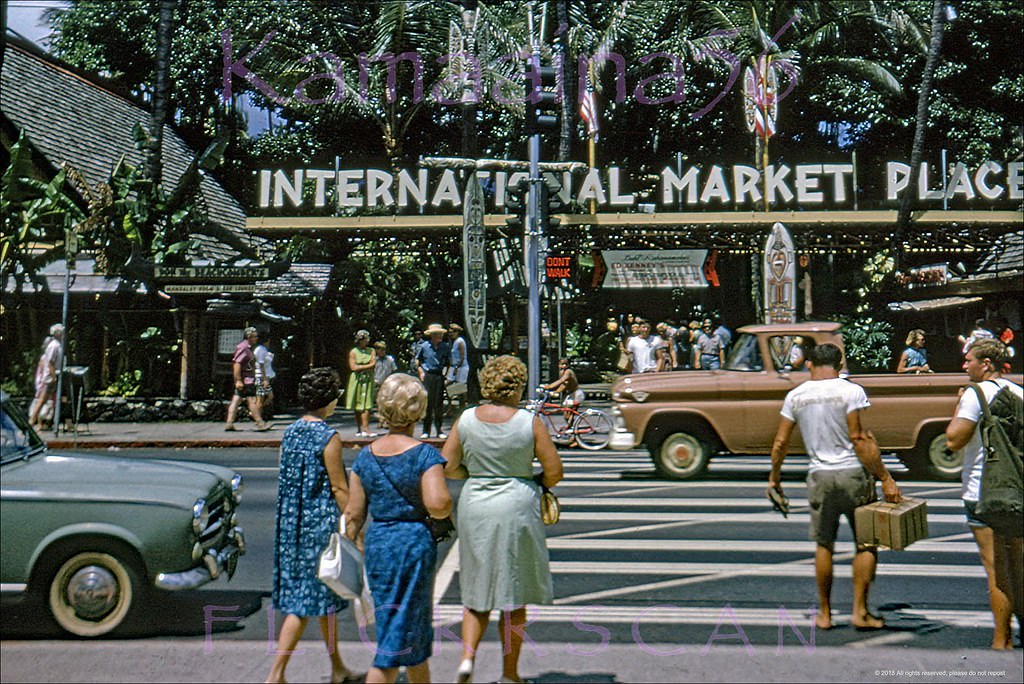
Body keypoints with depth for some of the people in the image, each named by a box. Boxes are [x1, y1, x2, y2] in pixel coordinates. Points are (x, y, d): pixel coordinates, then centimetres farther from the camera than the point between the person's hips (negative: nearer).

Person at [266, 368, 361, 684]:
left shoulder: (289, 432, 6)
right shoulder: (329, 437, -16)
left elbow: (285, 482, 11)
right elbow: (339, 488, -15)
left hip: (292, 523, 8)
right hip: (321, 523, -8)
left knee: (326, 596, 18)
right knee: (306, 599, 1)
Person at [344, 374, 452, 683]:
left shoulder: (365, 456, 2)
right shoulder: (425, 455, -12)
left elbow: (353, 514, 3)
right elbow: (438, 504, -24)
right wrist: (443, 511, -2)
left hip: (377, 542, 6)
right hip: (414, 542, -5)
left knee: (417, 625, 20)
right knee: (399, 633, 8)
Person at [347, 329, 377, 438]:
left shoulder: (371, 351, 11)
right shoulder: (353, 352, 3)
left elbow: (373, 364, -2)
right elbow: (353, 367, -7)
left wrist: (361, 367, -10)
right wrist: (367, 366, -7)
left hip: (368, 380, 1)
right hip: (356, 380, -1)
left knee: (366, 405, -9)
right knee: (357, 406, 2)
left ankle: (365, 429, -13)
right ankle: (359, 429, 11)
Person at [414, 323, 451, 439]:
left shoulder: (445, 347, 3)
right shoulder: (424, 346, -1)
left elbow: (448, 362, 14)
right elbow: (417, 360, 11)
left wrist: (445, 372, 2)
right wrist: (421, 372, 1)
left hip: (439, 376, 1)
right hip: (427, 376, -1)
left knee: (439, 403, 3)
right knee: (427, 403, 0)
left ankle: (439, 430, 11)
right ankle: (426, 431, 8)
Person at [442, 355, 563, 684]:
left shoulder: (466, 420, -2)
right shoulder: (530, 422, -10)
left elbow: (447, 467, 1)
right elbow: (554, 471, -7)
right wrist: (535, 485, 13)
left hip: (474, 508, 3)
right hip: (516, 509, -2)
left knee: (477, 588, 18)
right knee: (514, 595, 11)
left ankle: (467, 657, 4)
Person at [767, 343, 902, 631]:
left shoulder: (795, 396, 3)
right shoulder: (851, 391, -8)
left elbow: (780, 443, 5)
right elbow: (860, 440, -14)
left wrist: (774, 477, 17)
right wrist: (885, 478, -10)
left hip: (819, 477, 3)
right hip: (854, 475, -3)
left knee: (823, 545, 13)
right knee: (866, 543, 10)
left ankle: (824, 613, 20)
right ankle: (860, 611, 11)